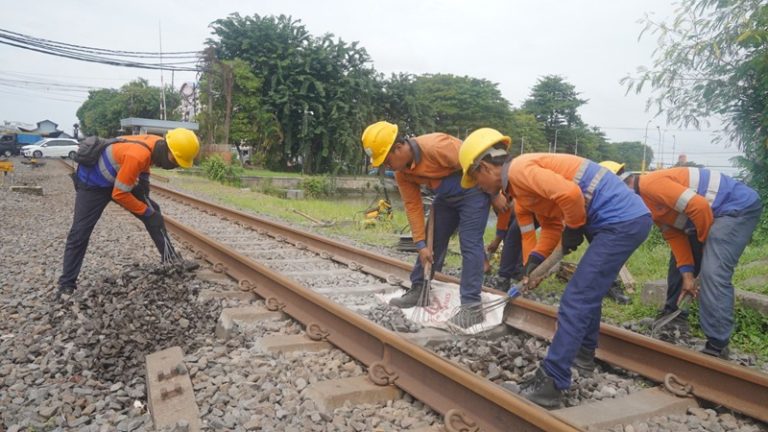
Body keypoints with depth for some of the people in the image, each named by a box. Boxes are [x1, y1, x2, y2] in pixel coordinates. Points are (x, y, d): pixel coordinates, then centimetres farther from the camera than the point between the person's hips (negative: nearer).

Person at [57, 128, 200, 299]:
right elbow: (119, 194, -31)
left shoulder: (157, 144, -14)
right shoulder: (137, 155, -39)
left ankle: (171, 261, 10)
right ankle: (67, 284, 4)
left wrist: (144, 180, -4)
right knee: (80, 233, -5)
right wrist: (146, 210, -20)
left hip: (119, 178, 8)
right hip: (93, 183, -8)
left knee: (154, 214, 2)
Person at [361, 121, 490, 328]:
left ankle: (472, 307, -12)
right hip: (446, 196, 8)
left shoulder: (435, 147, -33)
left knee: (469, 244, -14)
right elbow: (413, 206, -3)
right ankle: (418, 290, 24)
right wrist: (421, 243, -7)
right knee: (433, 241, 11)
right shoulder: (401, 172, -8)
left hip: (473, 190, -7)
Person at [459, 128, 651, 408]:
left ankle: (551, 384, -4)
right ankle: (583, 353, 43)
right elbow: (552, 226, 17)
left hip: (622, 220, -11)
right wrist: (535, 259, 4)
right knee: (588, 290, 26)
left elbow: (569, 193, -27)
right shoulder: (521, 186, 17)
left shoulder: (518, 169, -14)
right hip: (629, 218, 11)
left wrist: (573, 230, -10)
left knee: (576, 300, -9)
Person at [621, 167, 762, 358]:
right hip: (717, 213, 11)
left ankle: (717, 347, -15)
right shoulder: (649, 204, 9)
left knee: (713, 273, -20)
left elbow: (699, 206, -28)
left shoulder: (650, 184, -23)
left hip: (739, 207, -11)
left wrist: (706, 242, -11)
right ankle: (672, 314, 29)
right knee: (679, 258, 17)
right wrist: (687, 275, -2)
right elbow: (674, 236, 6)